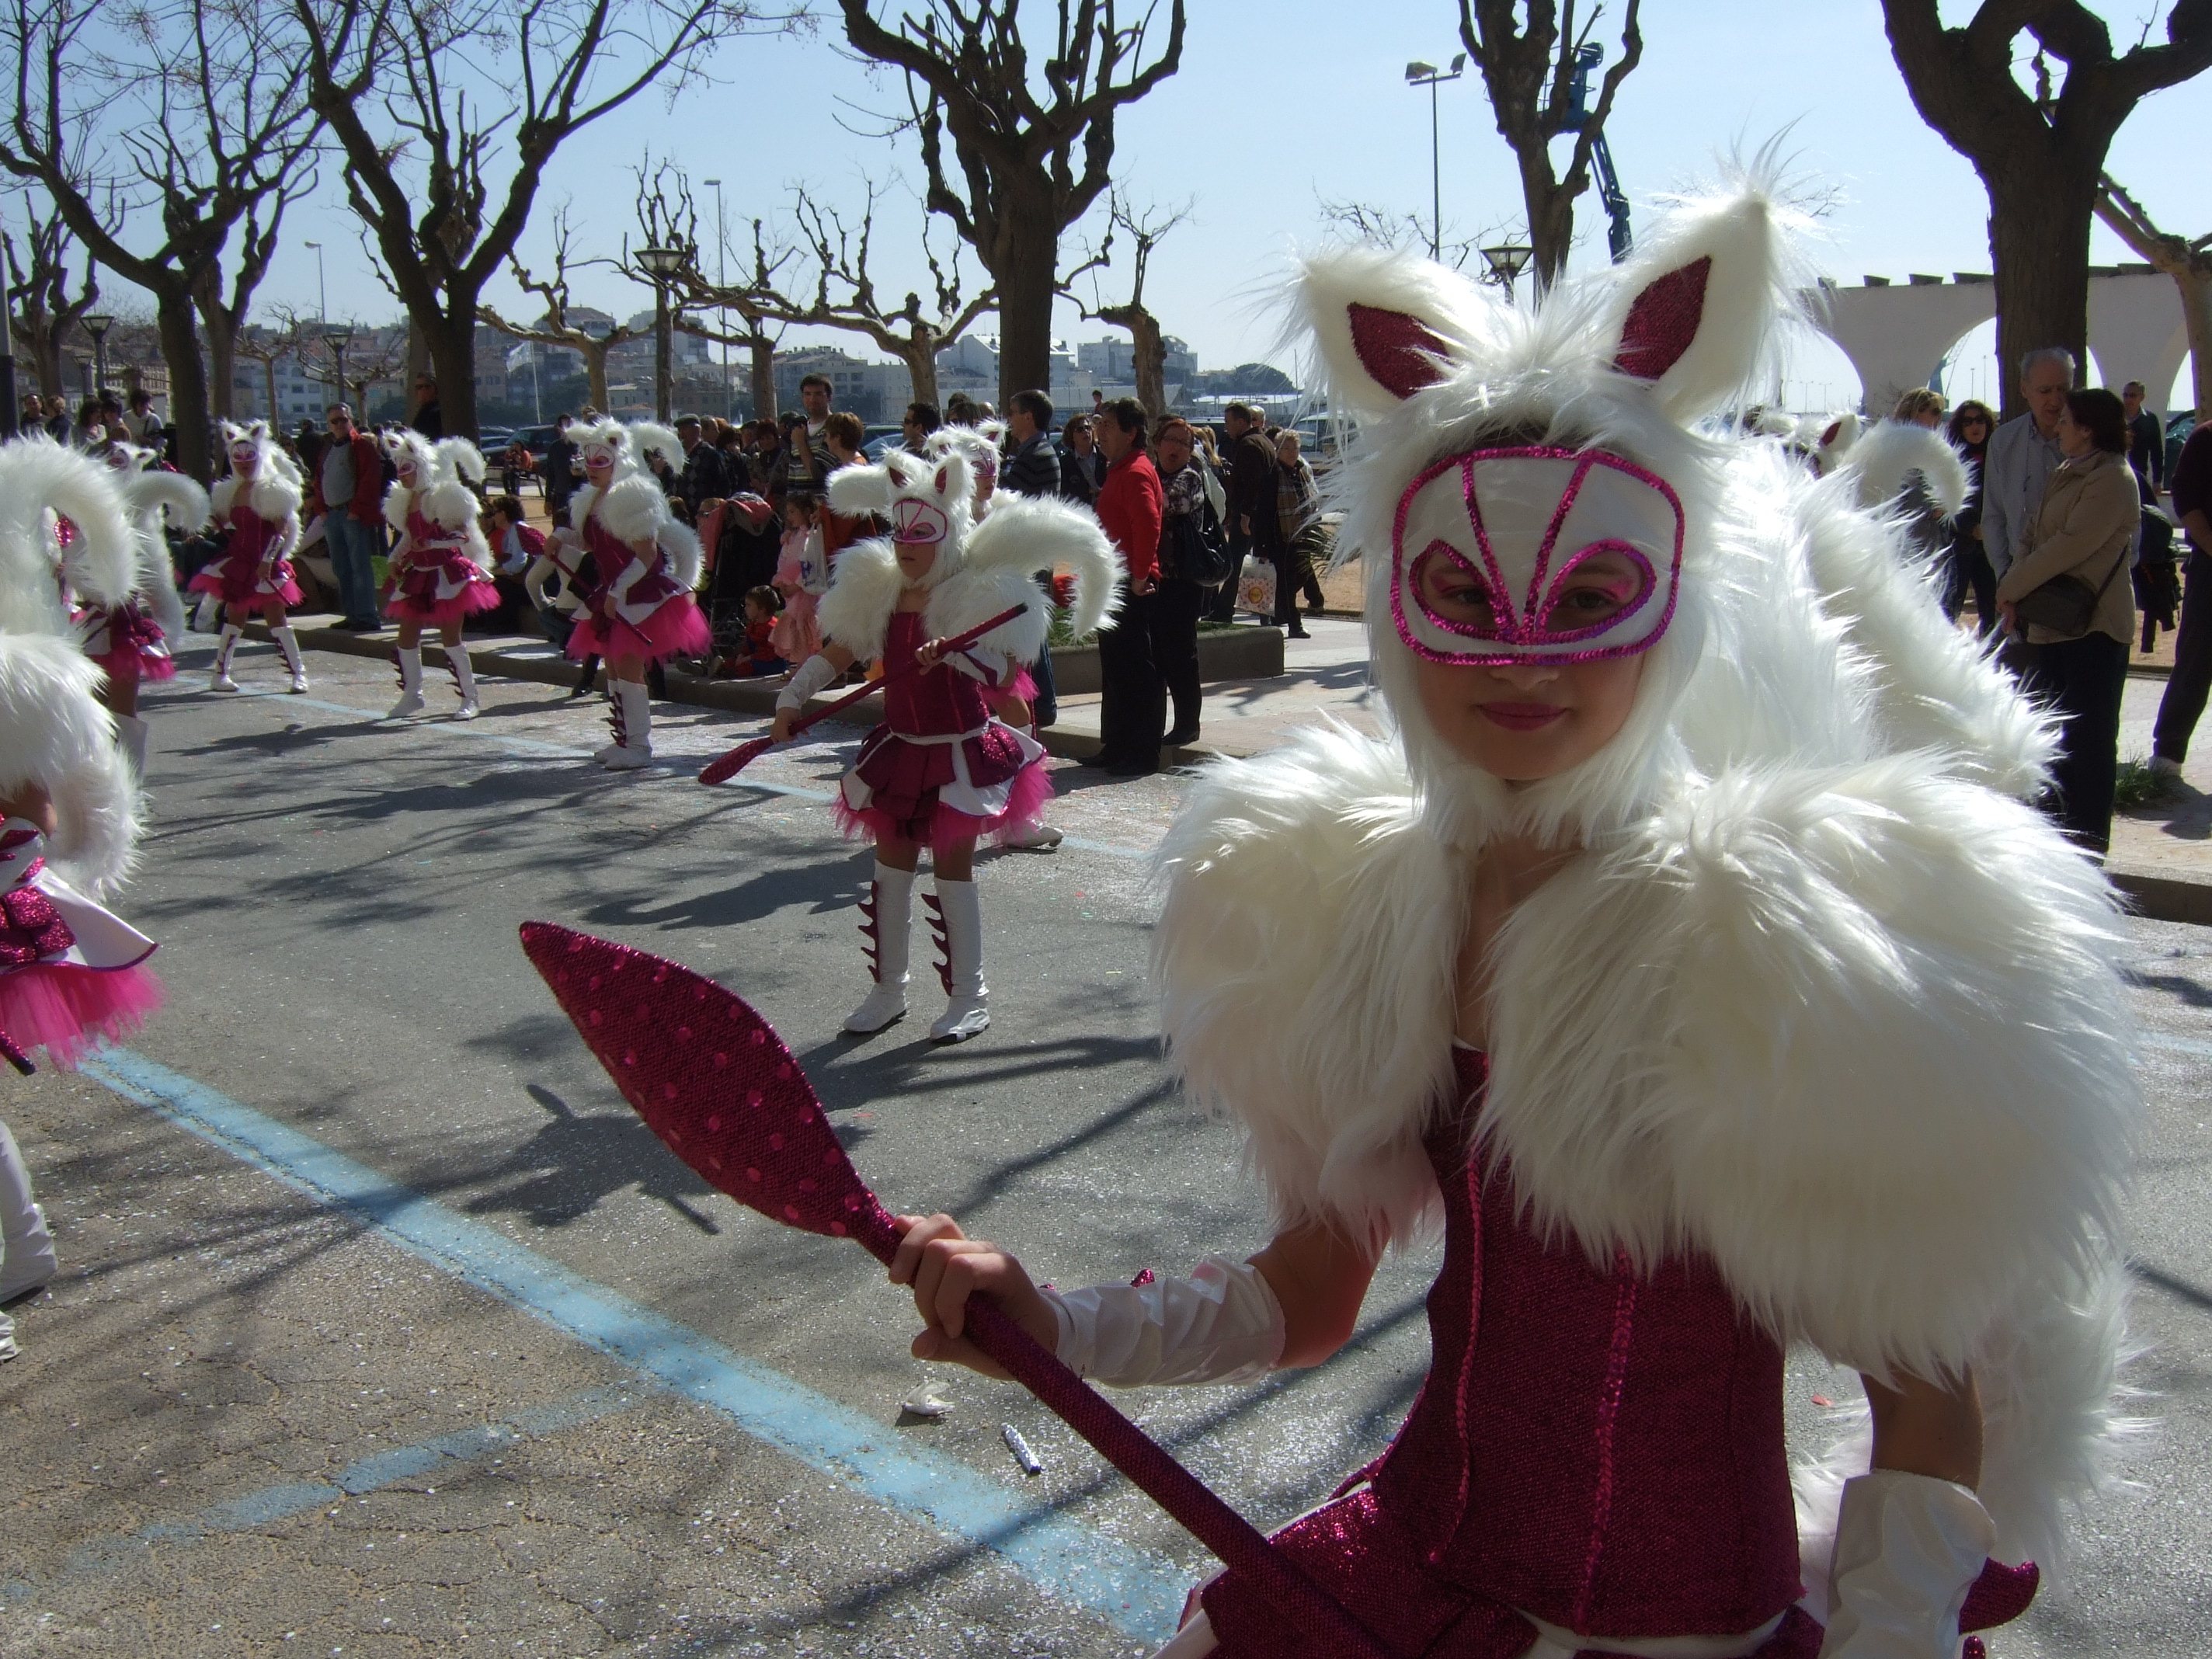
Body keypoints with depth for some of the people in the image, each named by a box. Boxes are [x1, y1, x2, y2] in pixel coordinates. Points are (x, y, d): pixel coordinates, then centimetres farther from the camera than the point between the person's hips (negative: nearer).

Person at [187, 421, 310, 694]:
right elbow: (224, 526, 22)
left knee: (276, 617, -7)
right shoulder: (230, 491, 12)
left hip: (266, 565, -5)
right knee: (234, 617, 9)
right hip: (238, 561, 5)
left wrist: (267, 561, -20)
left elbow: (281, 530, -13)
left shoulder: (272, 490, -6)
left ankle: (298, 673, -1)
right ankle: (220, 673, 16)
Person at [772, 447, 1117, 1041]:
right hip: (900, 751, 6)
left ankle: (969, 997, 13)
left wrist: (951, 653, -39)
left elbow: (1002, 670, -23)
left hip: (960, 753, -6)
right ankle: (888, 990, 25)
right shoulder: (878, 596, 4)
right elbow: (834, 653, 7)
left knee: (952, 869, -1)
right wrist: (791, 699, -4)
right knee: (890, 868, 12)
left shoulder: (976, 596, -13)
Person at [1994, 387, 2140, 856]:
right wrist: (2013, 590, -4)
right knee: (2055, 729, 14)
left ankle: (2088, 835, 4)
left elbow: (2070, 546, -20)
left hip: (2093, 627, -9)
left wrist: (2011, 588, -13)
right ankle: (2063, 821, 25)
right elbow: (2033, 536, 12)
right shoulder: (2066, 474, 16)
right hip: (2052, 623, 9)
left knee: (2087, 734, -2)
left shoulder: (2113, 479, -14)